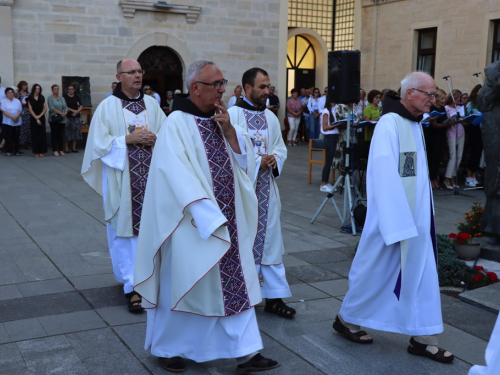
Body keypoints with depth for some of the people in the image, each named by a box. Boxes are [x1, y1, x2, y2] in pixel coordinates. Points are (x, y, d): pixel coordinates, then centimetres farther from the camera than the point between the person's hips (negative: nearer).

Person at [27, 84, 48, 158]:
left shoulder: (42, 98, 8)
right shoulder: (30, 98, 1)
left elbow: (45, 108, 4)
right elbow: (30, 110, -3)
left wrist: (39, 116, -8)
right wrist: (36, 118, -10)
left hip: (41, 118, 2)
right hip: (33, 118, -2)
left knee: (42, 135, -1)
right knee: (34, 135, -2)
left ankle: (41, 151, 3)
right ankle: (36, 152, 1)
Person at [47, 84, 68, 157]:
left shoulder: (62, 98, 17)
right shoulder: (50, 98, 0)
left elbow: (66, 107, 10)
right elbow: (51, 108, -12)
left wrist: (65, 113, -10)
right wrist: (60, 113, -18)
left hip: (62, 120, 5)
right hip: (54, 119, -5)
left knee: (61, 134, 6)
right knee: (54, 134, -3)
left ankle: (60, 150, 12)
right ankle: (55, 150, 0)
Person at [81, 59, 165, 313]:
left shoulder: (151, 104, 9)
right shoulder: (108, 106, -1)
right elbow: (99, 142, -7)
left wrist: (154, 139, -12)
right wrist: (128, 138, -15)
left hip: (150, 178, 3)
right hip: (122, 180, -3)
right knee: (126, 228, -1)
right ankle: (133, 285, 4)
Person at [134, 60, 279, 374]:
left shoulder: (220, 119, 9)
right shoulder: (178, 123, -12)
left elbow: (244, 161, 6)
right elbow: (179, 177, -19)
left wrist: (228, 129, -8)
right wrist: (209, 216, -23)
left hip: (229, 220, 7)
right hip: (194, 224, -6)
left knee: (235, 283, 7)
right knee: (183, 284, 7)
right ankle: (167, 348, 27)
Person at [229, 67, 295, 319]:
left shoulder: (271, 117, 12)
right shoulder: (232, 115, -8)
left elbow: (280, 148, 15)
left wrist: (274, 160, -7)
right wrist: (256, 162, -17)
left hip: (266, 188, 6)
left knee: (270, 239, 7)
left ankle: (274, 296, 14)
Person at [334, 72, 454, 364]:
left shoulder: (416, 125, 11)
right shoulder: (390, 124, -17)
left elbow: (416, 174, 12)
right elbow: (385, 177, -22)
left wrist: (425, 215, 10)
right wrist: (397, 225, -23)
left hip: (417, 219, 8)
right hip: (395, 218, -8)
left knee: (422, 275, 9)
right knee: (376, 272, 6)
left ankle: (422, 337, 18)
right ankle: (347, 319, 26)